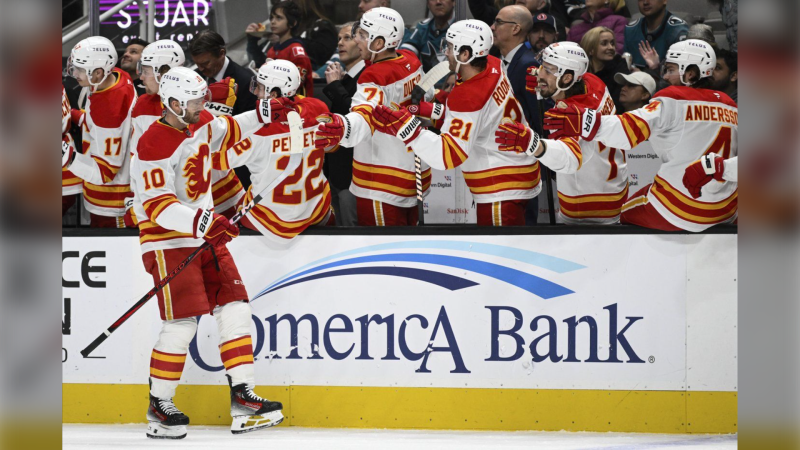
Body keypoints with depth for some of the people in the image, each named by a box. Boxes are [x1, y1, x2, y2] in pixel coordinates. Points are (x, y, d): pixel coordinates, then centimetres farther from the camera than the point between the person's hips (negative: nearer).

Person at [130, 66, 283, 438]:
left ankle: (242, 398, 4)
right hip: (168, 241, -8)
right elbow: (159, 207, -29)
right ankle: (159, 405, 2)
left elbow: (227, 131, 28)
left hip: (206, 234, 8)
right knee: (181, 324, -12)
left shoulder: (200, 125, 3)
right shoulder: (153, 147, -23)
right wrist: (201, 222, -42)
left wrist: (262, 115, 17)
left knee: (235, 308, 1)